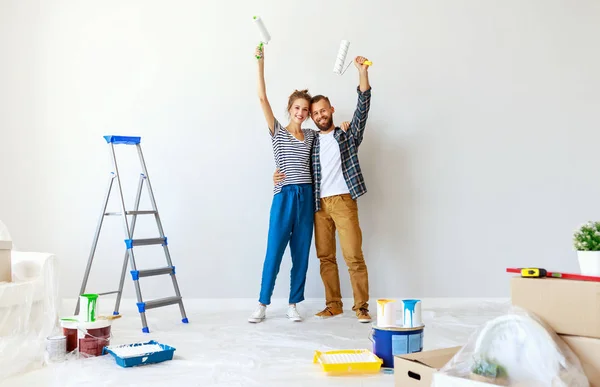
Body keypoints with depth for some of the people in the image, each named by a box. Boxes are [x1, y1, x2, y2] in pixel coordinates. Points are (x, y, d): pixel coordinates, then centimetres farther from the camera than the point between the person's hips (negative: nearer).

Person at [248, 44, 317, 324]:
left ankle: (293, 305, 16)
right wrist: (260, 62, -11)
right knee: (274, 252, -2)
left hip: (306, 197, 4)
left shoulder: (311, 136, 12)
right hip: (284, 197, -3)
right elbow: (262, 98, -6)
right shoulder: (277, 132, 2)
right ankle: (262, 305, 9)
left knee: (301, 253, 6)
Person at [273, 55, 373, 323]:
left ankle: (361, 306, 0)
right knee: (325, 257, 6)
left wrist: (362, 73, -17)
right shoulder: (312, 142, 16)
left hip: (344, 201, -4)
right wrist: (280, 173, -1)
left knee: (354, 256, -7)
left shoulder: (348, 135, 7)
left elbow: (363, 108, -6)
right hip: (319, 205, 4)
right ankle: (333, 305, 15)